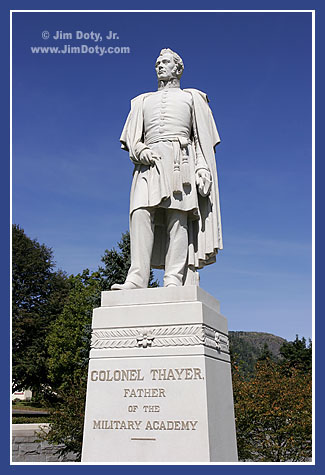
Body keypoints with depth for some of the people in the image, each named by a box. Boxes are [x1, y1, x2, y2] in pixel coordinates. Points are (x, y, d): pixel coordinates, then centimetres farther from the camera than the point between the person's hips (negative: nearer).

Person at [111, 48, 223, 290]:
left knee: (178, 216, -16)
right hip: (149, 162, 2)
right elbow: (131, 138, 20)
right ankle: (137, 278, -25)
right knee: (141, 213, -19)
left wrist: (202, 169, -6)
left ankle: (174, 279, -21)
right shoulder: (143, 101, 30)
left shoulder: (192, 97, 22)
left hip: (180, 161, -2)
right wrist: (140, 151, -4)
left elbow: (204, 140, 10)